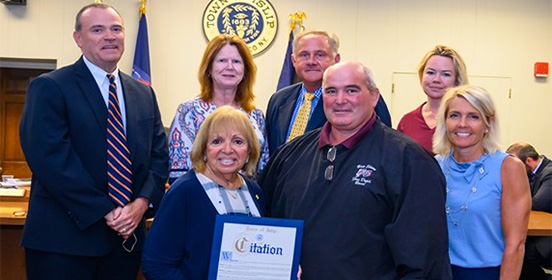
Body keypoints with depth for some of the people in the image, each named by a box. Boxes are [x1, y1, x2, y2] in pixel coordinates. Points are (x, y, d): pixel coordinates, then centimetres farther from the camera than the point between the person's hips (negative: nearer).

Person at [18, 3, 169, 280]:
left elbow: (159, 155, 10)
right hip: (64, 237, -5)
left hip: (127, 236, 5)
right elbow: (50, 157, -15)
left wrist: (143, 203, -8)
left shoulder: (144, 94, 13)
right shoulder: (49, 87, -5)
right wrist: (105, 212, -16)